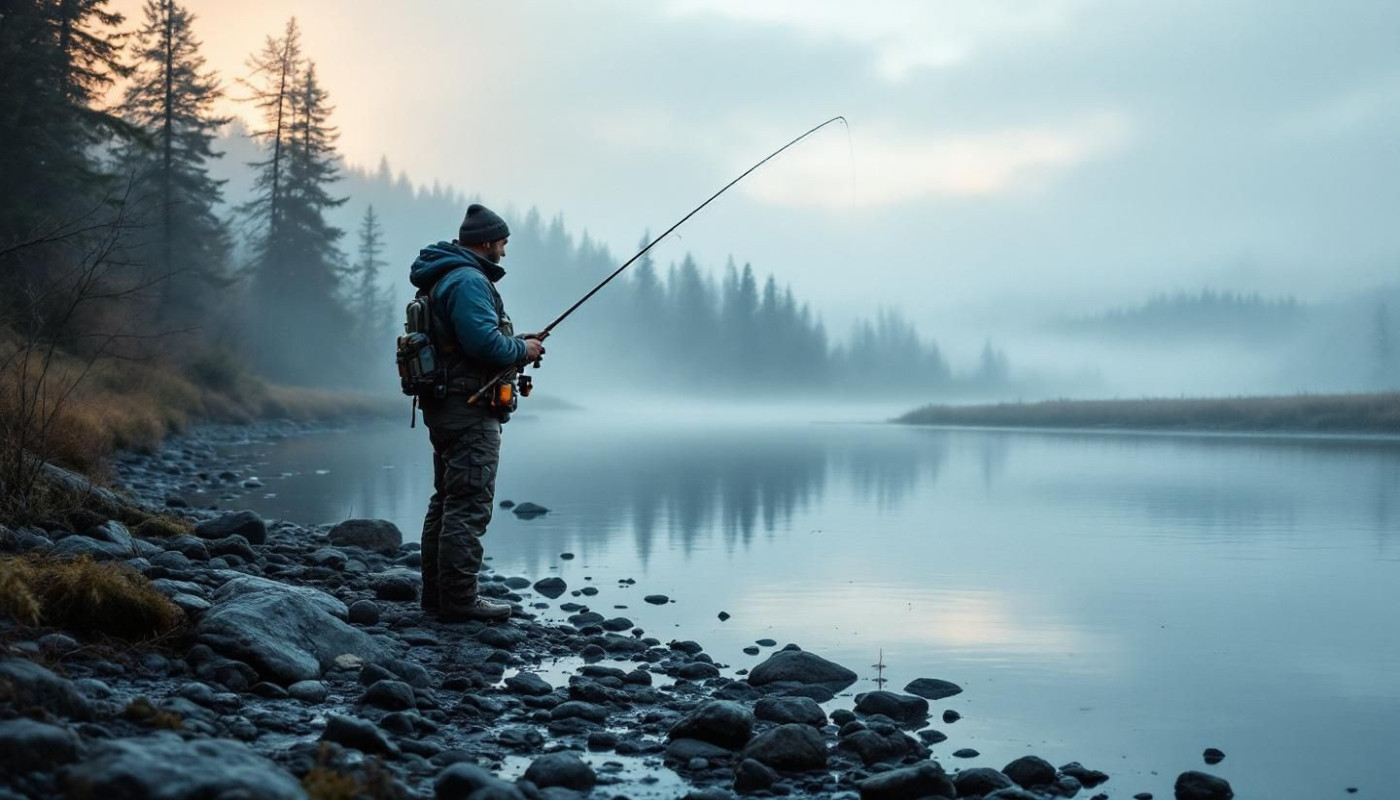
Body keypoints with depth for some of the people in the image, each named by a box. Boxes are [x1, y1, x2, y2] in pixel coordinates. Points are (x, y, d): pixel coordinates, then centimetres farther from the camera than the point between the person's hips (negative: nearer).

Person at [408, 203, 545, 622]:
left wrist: (515, 343, 15)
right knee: (469, 505, -8)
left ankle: (437, 591, 22)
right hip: (470, 410, -11)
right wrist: (522, 349, -8)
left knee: (447, 500, 16)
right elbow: (483, 341, -25)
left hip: (445, 407, 11)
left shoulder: (446, 278, 19)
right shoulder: (469, 280, -15)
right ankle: (459, 598, -7)